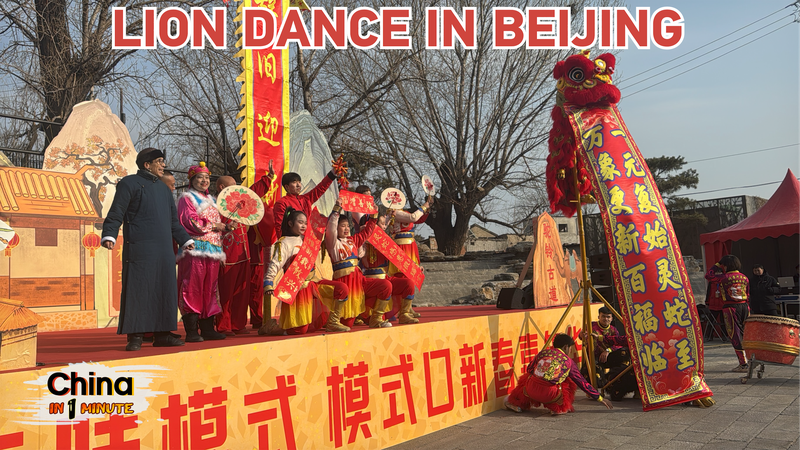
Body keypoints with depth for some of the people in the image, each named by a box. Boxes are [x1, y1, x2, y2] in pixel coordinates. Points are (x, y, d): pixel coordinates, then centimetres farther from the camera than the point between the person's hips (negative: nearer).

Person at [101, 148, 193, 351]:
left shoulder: (163, 188, 23)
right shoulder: (129, 183, 2)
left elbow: (173, 219, 29)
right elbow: (116, 213, -7)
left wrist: (185, 240, 27)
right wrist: (109, 235, -20)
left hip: (164, 250, 7)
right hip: (140, 248, -7)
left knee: (165, 290, 5)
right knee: (137, 290, -6)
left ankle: (162, 334, 11)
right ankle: (135, 336, -1)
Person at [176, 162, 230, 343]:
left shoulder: (212, 200, 25)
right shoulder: (187, 198, 2)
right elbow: (190, 221, -12)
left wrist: (226, 227, 3)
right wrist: (213, 226, -9)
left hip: (213, 251, 7)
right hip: (195, 250, -7)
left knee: (209, 289, 7)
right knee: (192, 289, -7)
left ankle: (207, 329, 11)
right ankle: (191, 331, -6)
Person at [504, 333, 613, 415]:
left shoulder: (543, 353, 15)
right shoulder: (568, 362, 9)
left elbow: (529, 369, 26)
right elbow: (583, 383, 13)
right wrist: (600, 398, 22)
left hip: (530, 391, 2)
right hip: (548, 395, -2)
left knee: (527, 377, 35)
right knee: (570, 383, 22)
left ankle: (517, 403, 36)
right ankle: (561, 408, 18)